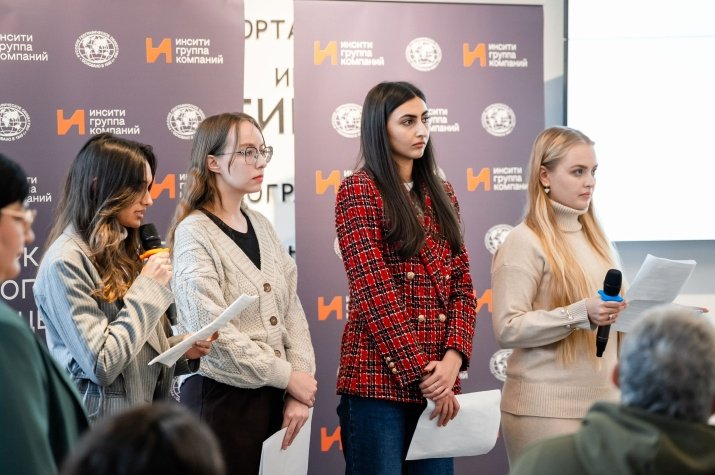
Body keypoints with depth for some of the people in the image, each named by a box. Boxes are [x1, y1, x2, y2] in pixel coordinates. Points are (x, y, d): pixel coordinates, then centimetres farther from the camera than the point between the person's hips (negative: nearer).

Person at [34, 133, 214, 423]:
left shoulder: (119, 251, 12)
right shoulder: (66, 261, -15)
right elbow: (102, 365, -22)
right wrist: (148, 288, -17)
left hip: (141, 418, 8)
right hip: (101, 430, -8)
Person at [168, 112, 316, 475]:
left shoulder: (261, 226, 10)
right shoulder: (194, 234, -10)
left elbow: (291, 309, 6)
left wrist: (298, 392, -5)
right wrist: (288, 376, -14)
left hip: (273, 398, 6)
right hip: (222, 400, -6)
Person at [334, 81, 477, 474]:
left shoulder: (440, 194, 16)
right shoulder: (358, 191, -4)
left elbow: (462, 285, 11)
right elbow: (374, 291, -12)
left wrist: (454, 358, -6)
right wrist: (421, 373, -14)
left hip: (438, 380, 6)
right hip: (379, 378, -6)